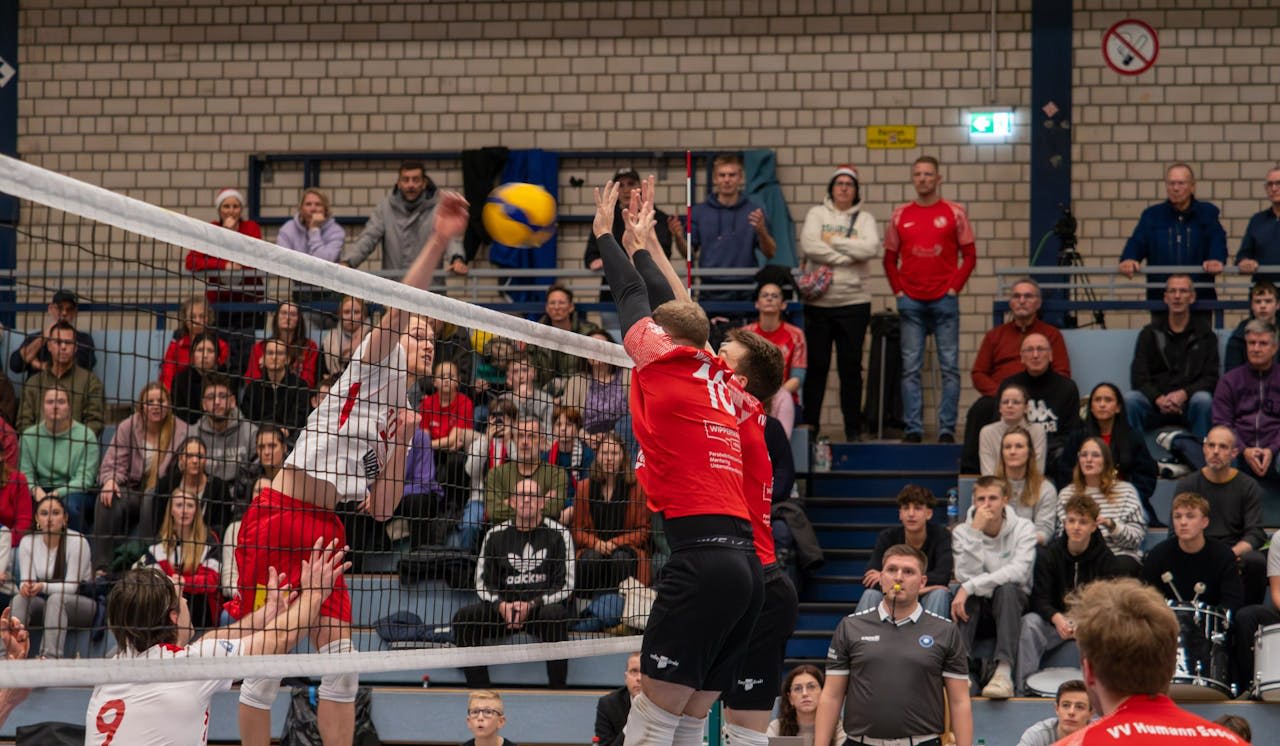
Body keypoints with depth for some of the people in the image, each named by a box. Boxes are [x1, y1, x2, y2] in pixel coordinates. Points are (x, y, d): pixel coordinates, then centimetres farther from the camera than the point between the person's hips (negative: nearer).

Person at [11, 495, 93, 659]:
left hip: (80, 603, -4)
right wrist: (26, 587, -33)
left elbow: (71, 586, -18)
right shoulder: (27, 542, -5)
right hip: (44, 601, 4)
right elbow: (26, 580, -7)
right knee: (20, 599, -27)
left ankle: (50, 656, -51)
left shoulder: (77, 542, -17)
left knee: (56, 599, -37)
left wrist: (43, 587, -35)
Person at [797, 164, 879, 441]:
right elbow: (808, 245, -10)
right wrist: (847, 256, -11)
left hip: (854, 302, 0)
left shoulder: (865, 218, 9)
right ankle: (809, 425, 6)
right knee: (816, 366, 1)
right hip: (818, 302, 0)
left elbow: (872, 248, -11)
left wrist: (833, 241, -9)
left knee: (851, 367, 3)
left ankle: (853, 428, 7)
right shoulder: (817, 213, 8)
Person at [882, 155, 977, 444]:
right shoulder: (900, 215, 8)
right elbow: (890, 258, 13)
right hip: (911, 301, 2)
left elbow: (969, 256, 4)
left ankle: (947, 428, 2)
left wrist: (954, 287, -4)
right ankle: (913, 428, 4)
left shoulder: (954, 213, 3)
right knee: (910, 368, 1)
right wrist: (898, 290, 2)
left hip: (944, 300, -1)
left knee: (950, 366, -1)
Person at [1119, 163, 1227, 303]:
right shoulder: (1152, 215, 11)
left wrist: (1216, 259, -30)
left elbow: (1217, 239, -7)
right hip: (1159, 296, 1)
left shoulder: (1207, 212, 8)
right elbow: (1137, 242, -1)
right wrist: (1128, 259, -24)